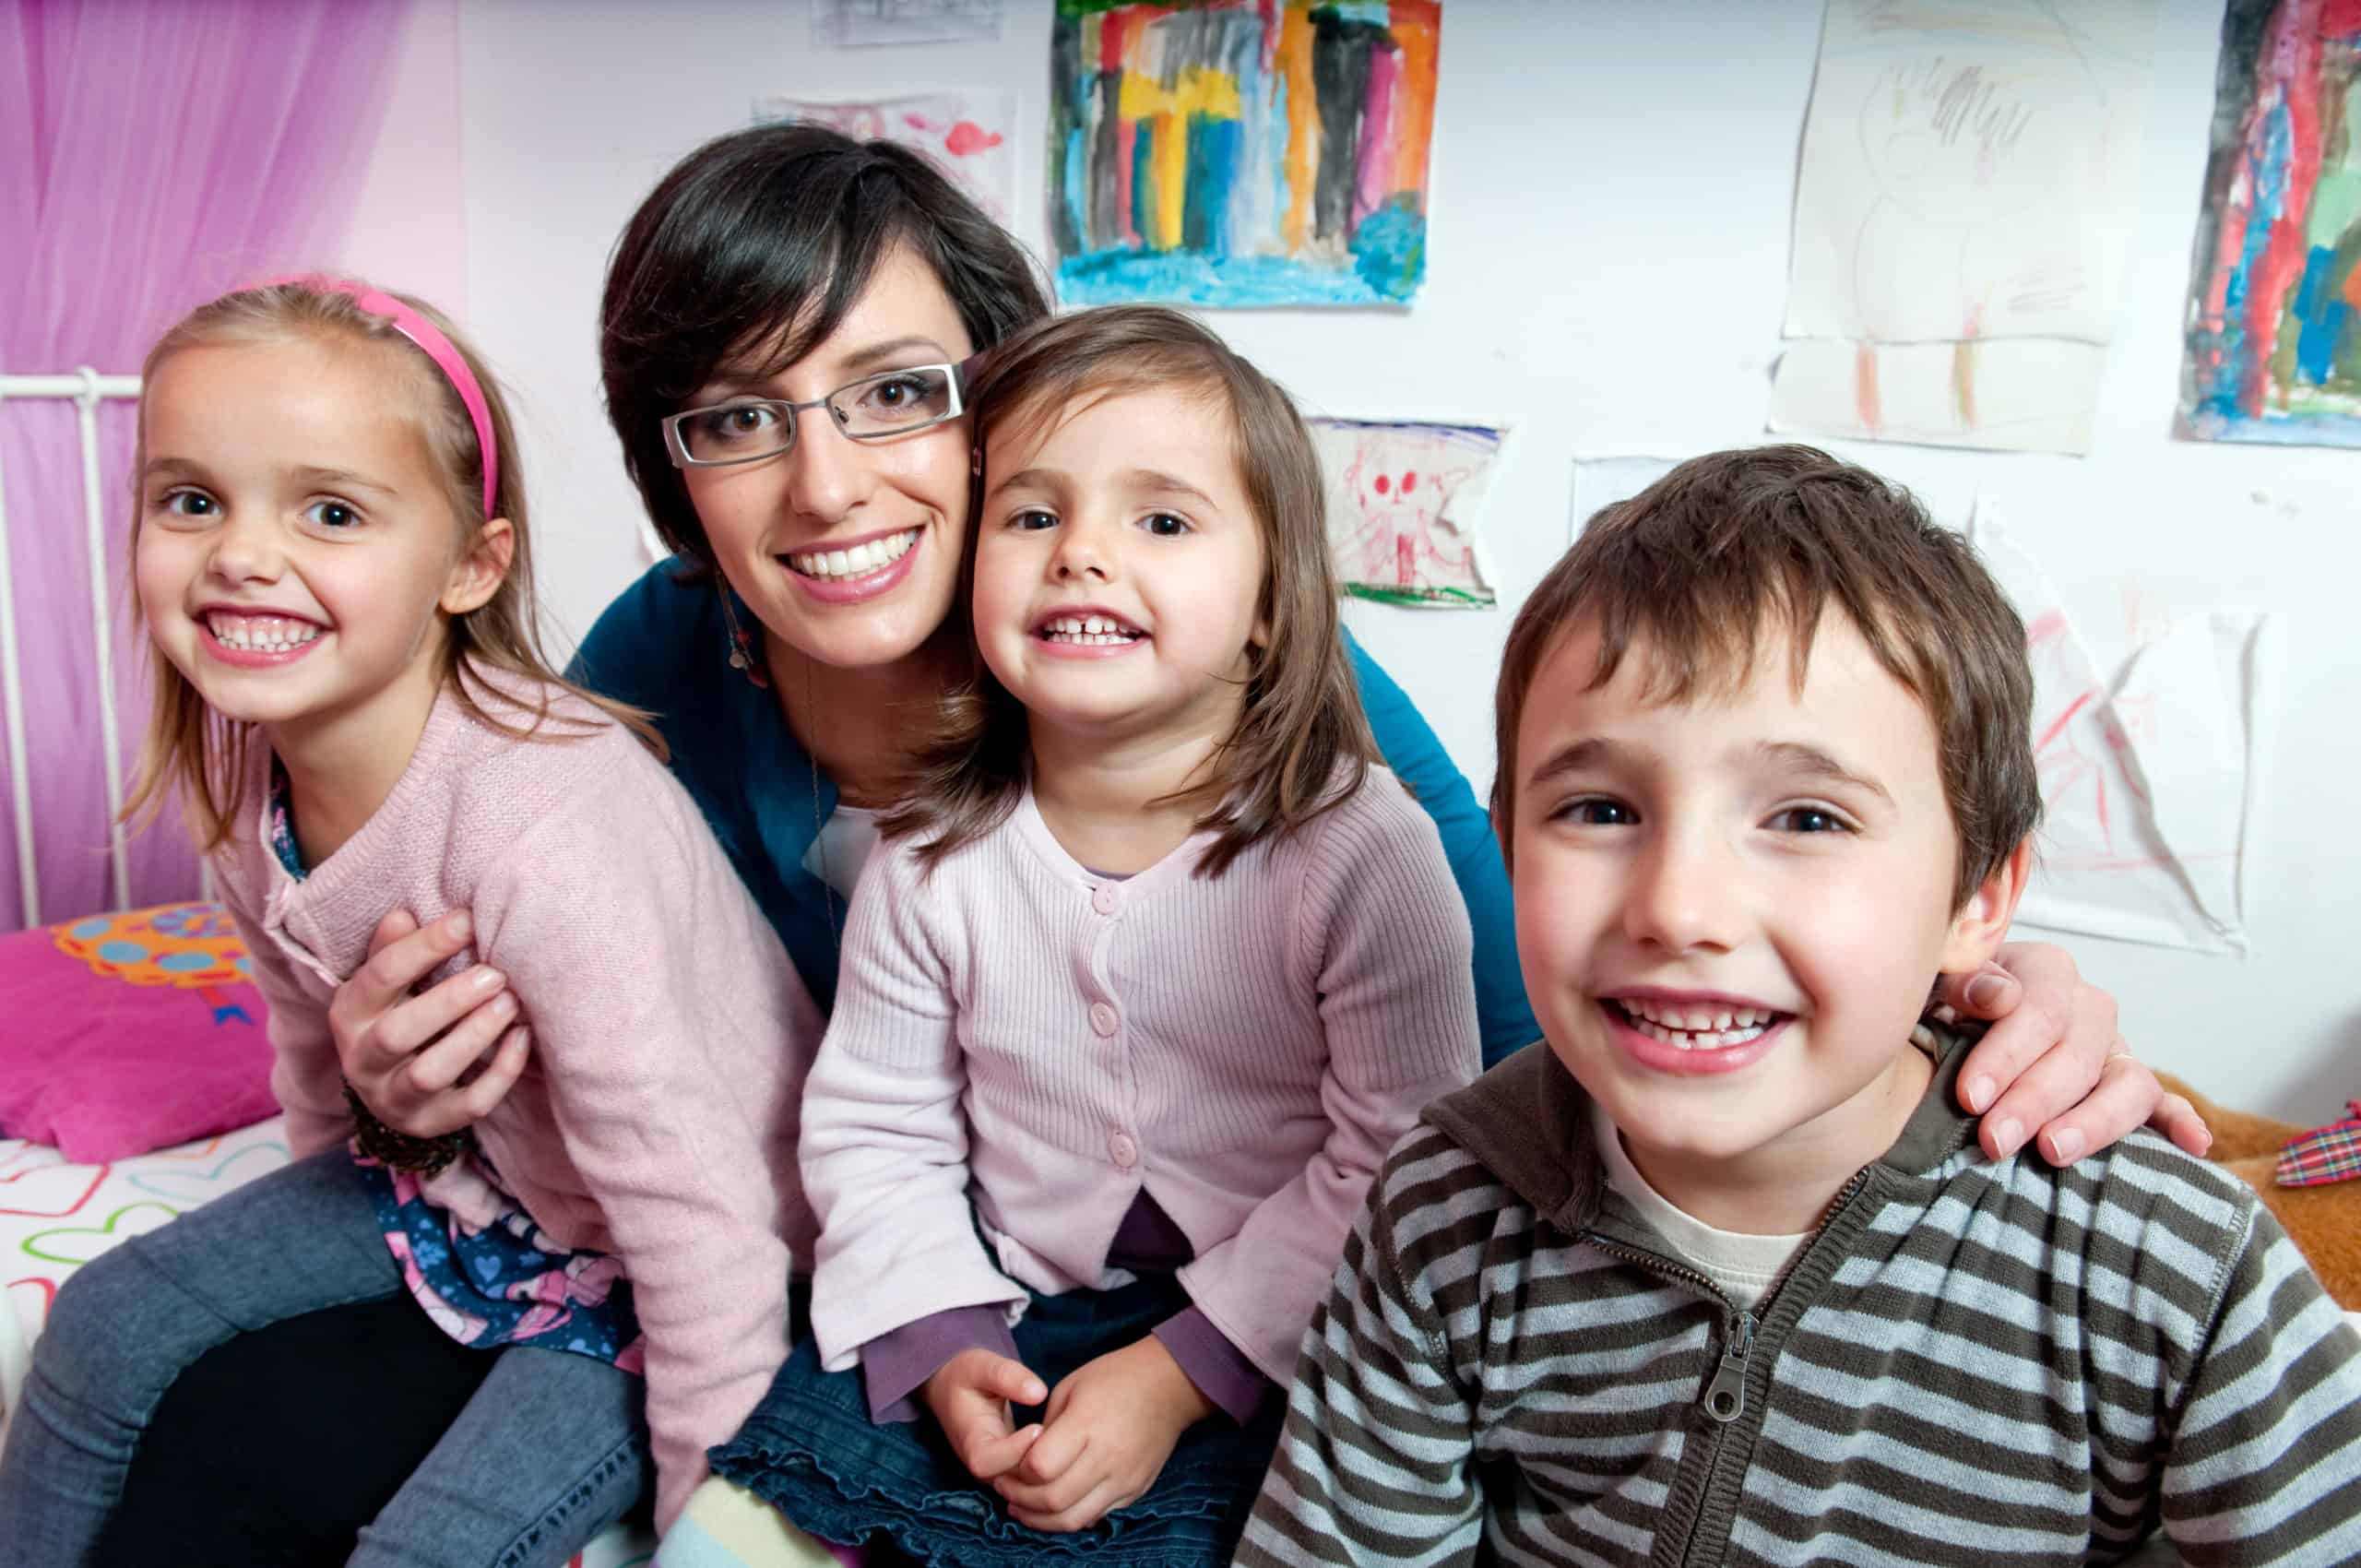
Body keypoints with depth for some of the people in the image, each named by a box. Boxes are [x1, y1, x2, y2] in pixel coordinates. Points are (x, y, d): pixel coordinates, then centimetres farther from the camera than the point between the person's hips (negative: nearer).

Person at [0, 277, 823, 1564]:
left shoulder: (545, 825, -36)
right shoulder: (243, 772, -10)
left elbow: (687, 1195, -32)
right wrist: (336, 1208, 21)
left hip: (684, 1256, -7)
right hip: (457, 1168, 8)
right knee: (109, 1324, 7)